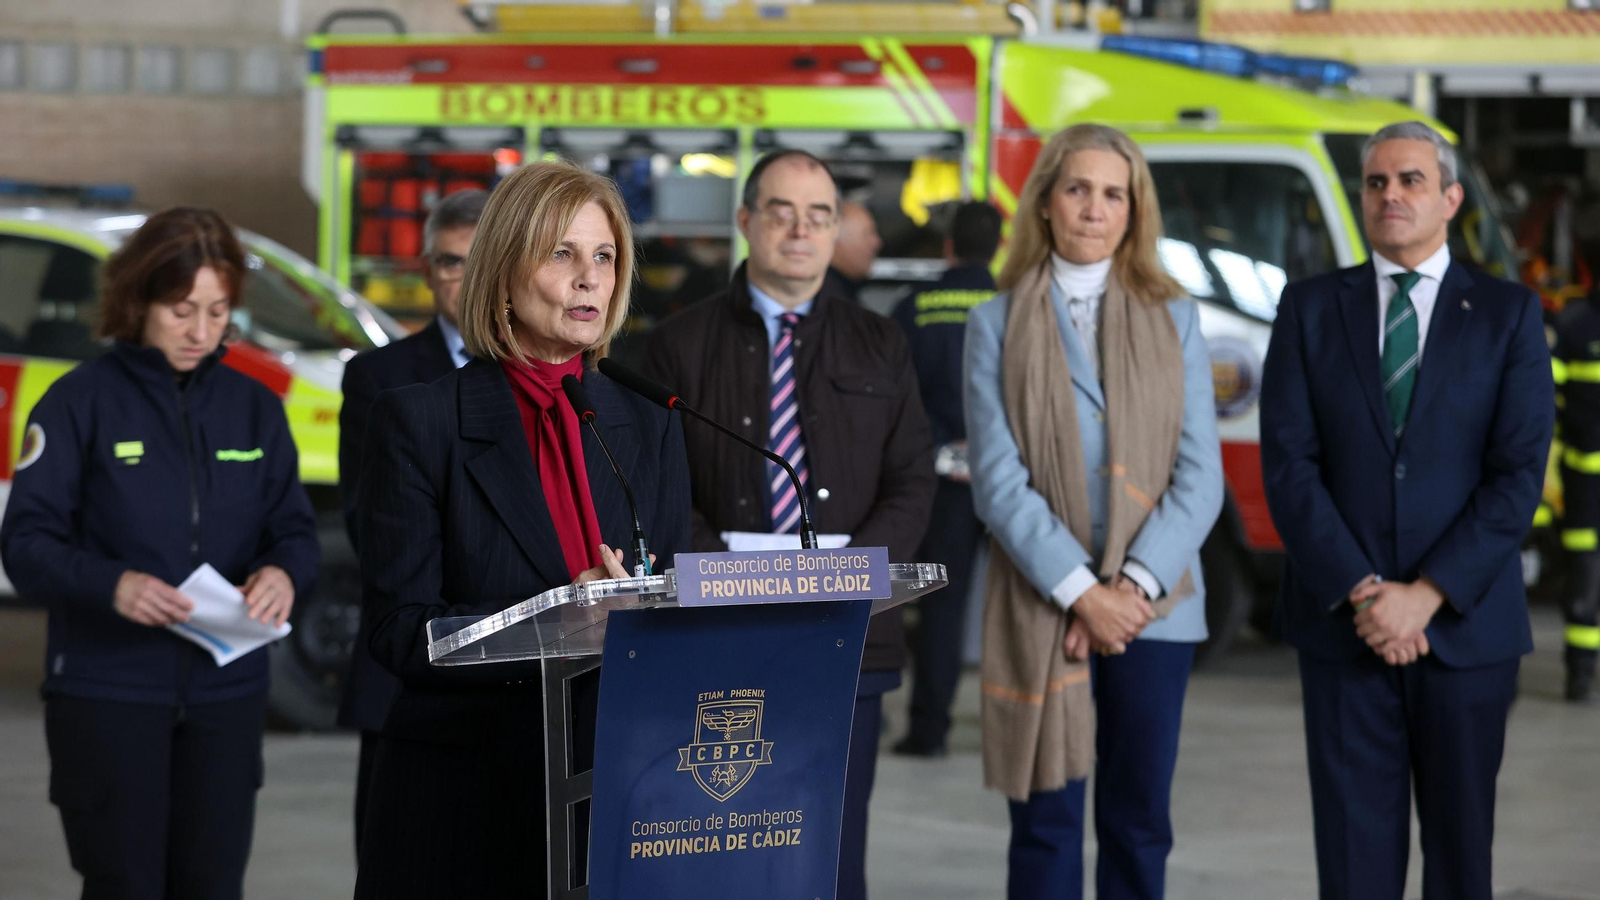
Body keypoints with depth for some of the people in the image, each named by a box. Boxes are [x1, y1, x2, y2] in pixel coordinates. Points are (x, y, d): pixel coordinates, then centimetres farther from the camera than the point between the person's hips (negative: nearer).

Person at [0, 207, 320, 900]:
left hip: (227, 691, 4)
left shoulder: (253, 407, 10)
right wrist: (111, 585, -27)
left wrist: (283, 574, -16)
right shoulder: (82, 401, -4)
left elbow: (294, 528, 9)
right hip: (108, 692, -4)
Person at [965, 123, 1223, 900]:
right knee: (1045, 826, 0)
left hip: (1153, 606, 2)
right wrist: (1080, 591, -13)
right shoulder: (998, 324, 4)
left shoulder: (1173, 319, 9)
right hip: (1040, 609, -2)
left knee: (1138, 824, 5)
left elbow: (1200, 474, 2)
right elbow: (998, 480, -5)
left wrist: (1134, 585, -10)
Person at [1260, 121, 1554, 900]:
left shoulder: (1508, 315, 4)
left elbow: (1519, 475, -4)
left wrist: (1426, 596, -13)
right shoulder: (1310, 308, 6)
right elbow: (1288, 464, -1)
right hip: (1342, 626, 0)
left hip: (1465, 624, 0)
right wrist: (1360, 593, -12)